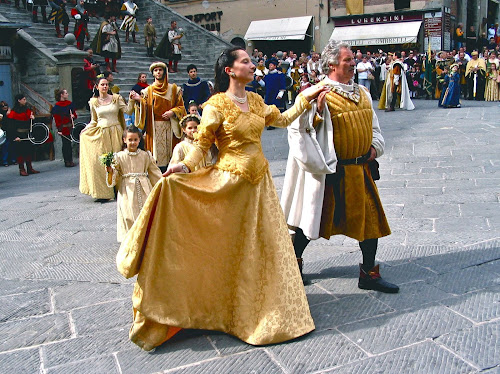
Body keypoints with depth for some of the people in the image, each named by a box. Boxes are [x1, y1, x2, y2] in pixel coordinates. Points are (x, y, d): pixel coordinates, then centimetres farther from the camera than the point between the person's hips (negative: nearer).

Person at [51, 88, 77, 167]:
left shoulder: (69, 103, 8)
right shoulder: (57, 106, -9)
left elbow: (74, 113, 17)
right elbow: (56, 119, -10)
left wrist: (73, 115, -7)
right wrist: (59, 129, -16)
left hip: (70, 127, 6)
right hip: (63, 127, -5)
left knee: (69, 143, 11)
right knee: (66, 143, -1)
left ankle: (70, 160, 18)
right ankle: (67, 161, 6)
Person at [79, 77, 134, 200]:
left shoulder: (116, 98, 5)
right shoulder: (93, 102, 9)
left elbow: (128, 111, -3)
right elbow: (94, 121, 16)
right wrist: (85, 130, 2)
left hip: (115, 133, -1)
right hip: (101, 134, 1)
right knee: (100, 162, -6)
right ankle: (103, 193, 1)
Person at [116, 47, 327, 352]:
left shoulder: (256, 101, 9)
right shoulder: (217, 105, -10)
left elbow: (282, 120, 19)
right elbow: (202, 143, -12)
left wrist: (305, 98, 16)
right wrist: (185, 166, -28)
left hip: (259, 179, 7)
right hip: (230, 180, -7)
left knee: (265, 243, 12)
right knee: (229, 248, 3)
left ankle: (260, 309, 30)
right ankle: (231, 312, 22)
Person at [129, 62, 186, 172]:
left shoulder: (174, 89, 11)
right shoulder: (148, 90, 12)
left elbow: (181, 106, 8)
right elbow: (145, 108, 3)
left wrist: (172, 112, -10)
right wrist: (139, 100, -14)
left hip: (170, 127, 0)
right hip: (154, 127, 0)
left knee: (170, 154, -3)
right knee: (156, 155, -4)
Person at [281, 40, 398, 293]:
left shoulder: (362, 93, 11)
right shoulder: (319, 94, -11)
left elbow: (373, 125, 21)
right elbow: (297, 130, -15)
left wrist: (374, 146, 7)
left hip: (362, 168, 7)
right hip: (334, 172, -7)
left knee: (371, 218, 9)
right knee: (315, 217, 6)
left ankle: (369, 273, 23)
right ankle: (294, 261, 27)